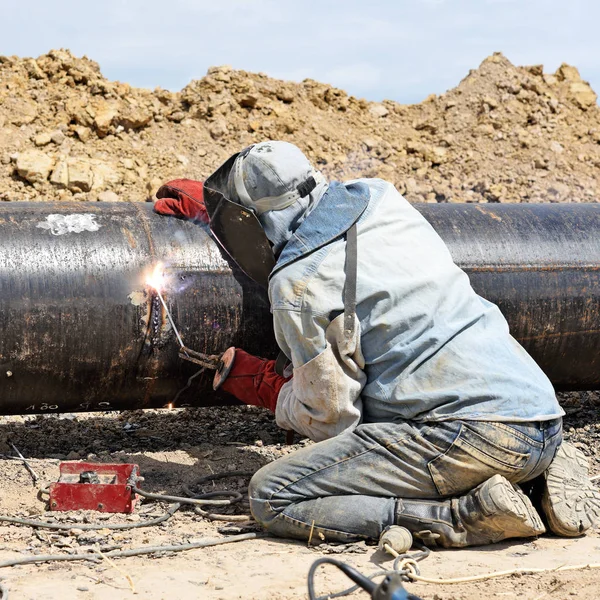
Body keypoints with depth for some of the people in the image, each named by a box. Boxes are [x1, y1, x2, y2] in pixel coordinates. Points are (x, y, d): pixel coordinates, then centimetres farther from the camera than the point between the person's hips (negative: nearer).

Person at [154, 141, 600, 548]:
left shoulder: (297, 284, -7)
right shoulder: (380, 199, 15)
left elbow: (331, 419, -2)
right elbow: (309, 213, 40)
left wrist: (258, 385, 16)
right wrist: (204, 201, 46)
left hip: (472, 432, -9)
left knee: (272, 499, -8)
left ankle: (467, 516, -15)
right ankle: (542, 473, 13)